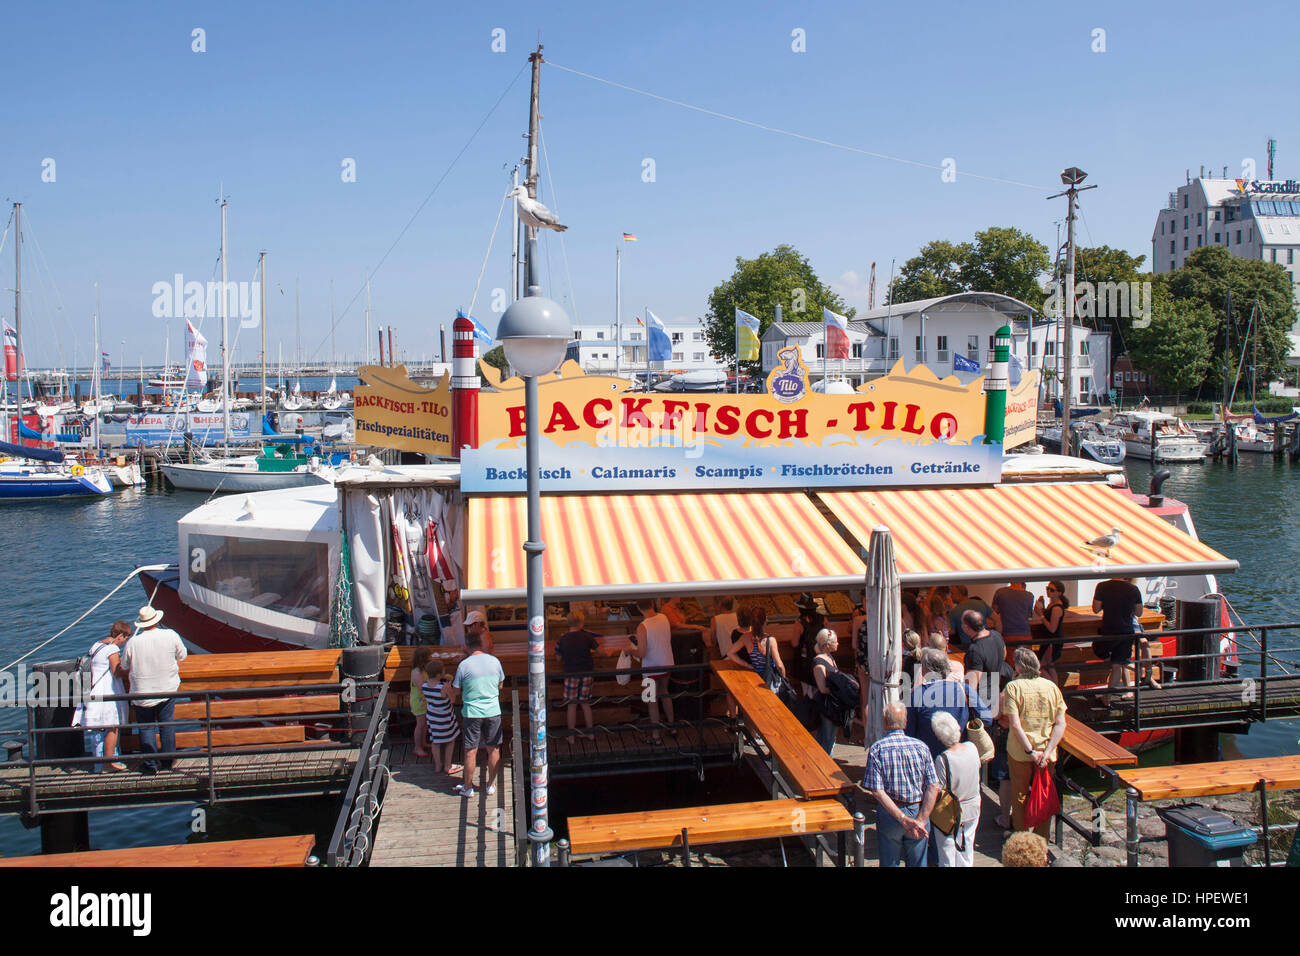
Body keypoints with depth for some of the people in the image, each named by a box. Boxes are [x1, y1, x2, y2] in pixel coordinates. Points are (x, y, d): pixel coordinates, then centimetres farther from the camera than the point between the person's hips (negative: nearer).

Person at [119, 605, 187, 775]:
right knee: (167, 725, 13)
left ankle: (150, 764, 14)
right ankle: (167, 761, 19)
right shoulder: (170, 635, -11)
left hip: (142, 693, -1)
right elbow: (182, 655, 3)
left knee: (146, 728, 10)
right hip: (168, 690, 1)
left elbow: (124, 667, 2)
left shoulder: (132, 642, -12)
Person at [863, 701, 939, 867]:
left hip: (889, 813, -2)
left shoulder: (877, 749, -10)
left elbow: (877, 791, -18)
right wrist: (920, 821, -13)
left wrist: (903, 819, -18)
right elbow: (934, 787, -11)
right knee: (917, 863, 18)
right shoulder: (921, 747, -5)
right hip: (918, 810, 2)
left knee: (889, 862, 16)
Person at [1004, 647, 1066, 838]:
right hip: (1046, 753, 2)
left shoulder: (1013, 687, -11)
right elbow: (1061, 724, -6)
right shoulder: (1051, 686, -1)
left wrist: (1030, 751, -15)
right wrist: (1047, 752, -9)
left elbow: (1015, 724, -18)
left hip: (1019, 752, -2)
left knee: (1019, 797, 14)